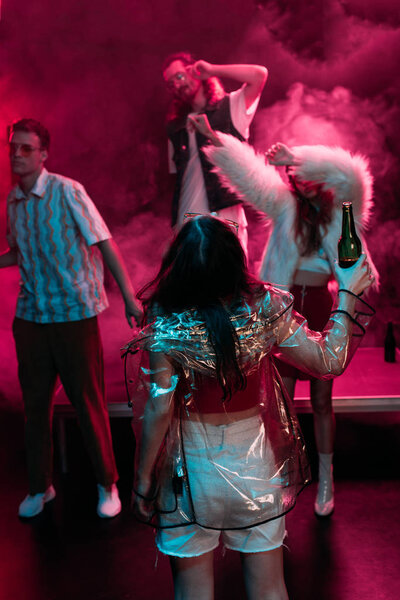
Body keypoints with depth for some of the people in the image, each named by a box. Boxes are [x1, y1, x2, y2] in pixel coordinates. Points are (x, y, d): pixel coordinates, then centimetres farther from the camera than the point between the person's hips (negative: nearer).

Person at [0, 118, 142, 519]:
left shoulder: (67, 192, -10)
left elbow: (104, 244, -10)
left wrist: (129, 299, -13)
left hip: (74, 313, -5)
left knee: (88, 403, 4)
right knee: (35, 404, 13)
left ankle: (107, 485, 23)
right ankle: (39, 487, 31)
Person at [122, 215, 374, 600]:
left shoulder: (167, 326, -20)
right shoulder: (265, 310, -16)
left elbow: (159, 410, -16)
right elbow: (329, 363, -8)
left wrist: (142, 481, -3)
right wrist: (348, 295, 3)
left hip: (192, 466, -1)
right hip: (256, 464, 2)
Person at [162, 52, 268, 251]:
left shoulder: (231, 106, 8)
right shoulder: (176, 126, 20)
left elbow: (259, 74, -7)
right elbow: (177, 174, 18)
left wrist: (212, 70, 1)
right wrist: (175, 224, 10)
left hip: (224, 215, -4)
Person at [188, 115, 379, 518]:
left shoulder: (343, 210, -2)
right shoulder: (285, 206, 2)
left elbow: (350, 173, -22)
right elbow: (248, 172, -7)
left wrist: (298, 158, -25)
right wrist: (213, 138, -16)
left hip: (323, 310, -1)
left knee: (321, 401, 12)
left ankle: (325, 480, 29)